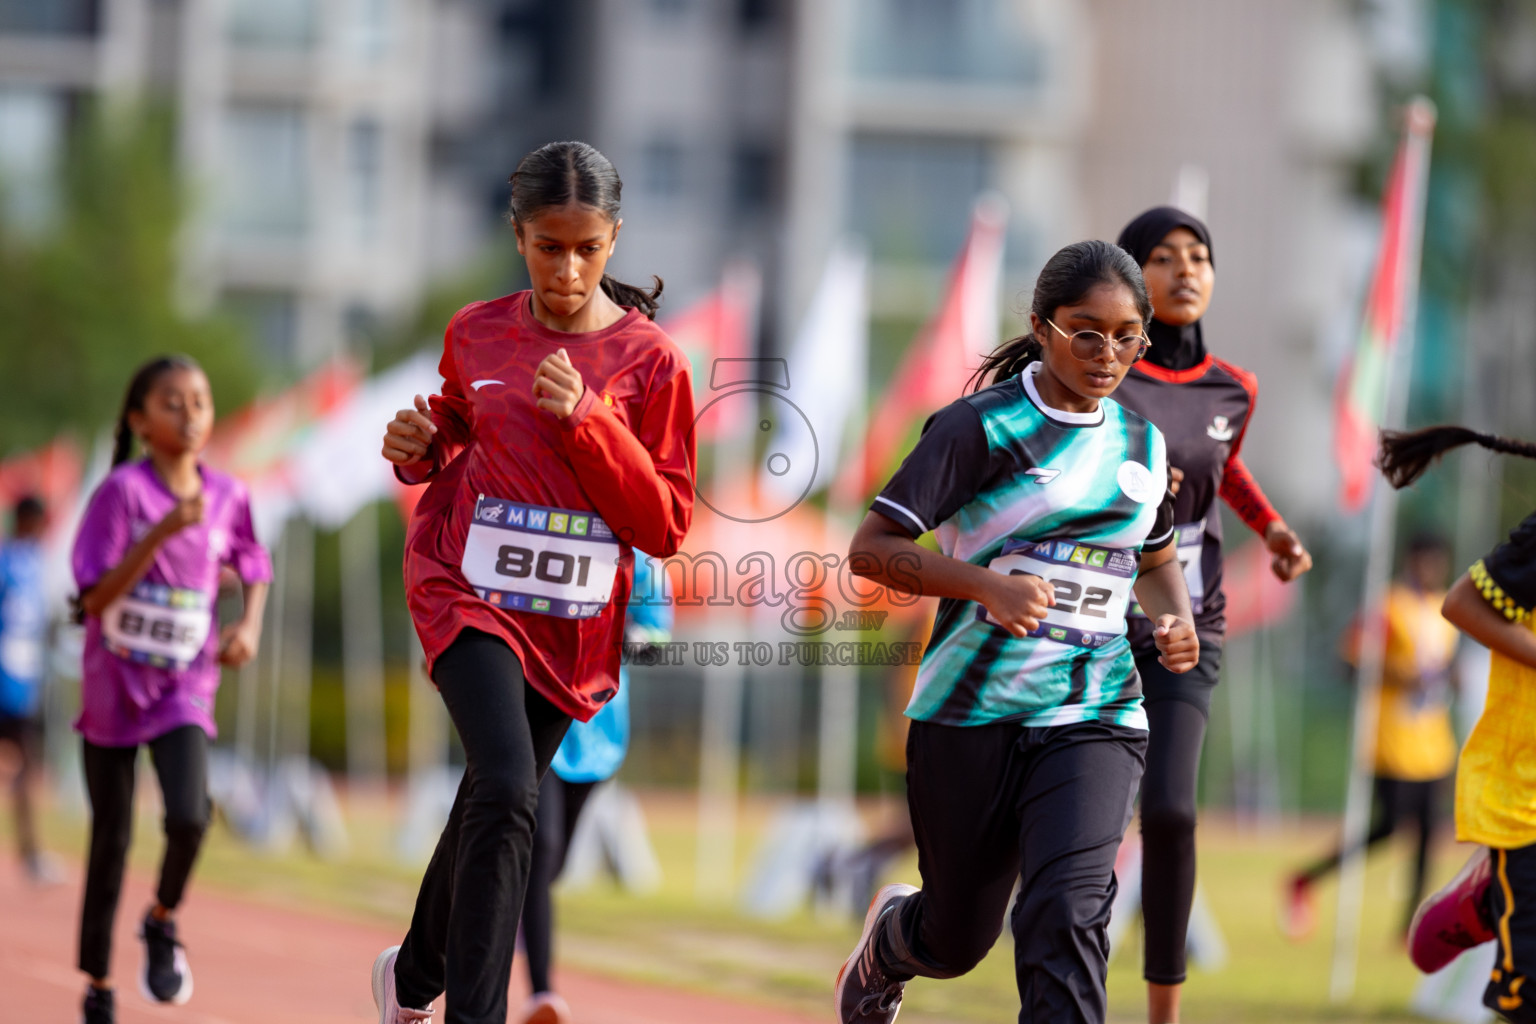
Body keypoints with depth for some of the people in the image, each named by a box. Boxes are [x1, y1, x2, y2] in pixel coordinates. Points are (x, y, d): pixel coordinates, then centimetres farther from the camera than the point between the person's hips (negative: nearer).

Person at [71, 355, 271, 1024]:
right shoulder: (122, 492, -14)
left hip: (185, 687, 2)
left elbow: (255, 568, 16)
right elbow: (95, 597, -20)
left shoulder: (226, 496, -2)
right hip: (113, 685, -2)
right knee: (112, 838, 5)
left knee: (189, 816, -21)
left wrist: (249, 626, -3)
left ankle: (162, 921, 9)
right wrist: (163, 530, -29)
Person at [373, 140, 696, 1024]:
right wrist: (421, 447, -1)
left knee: (490, 809, 16)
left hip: (573, 620, 1)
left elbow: (666, 523, -7)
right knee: (507, 794, -23)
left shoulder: (648, 360, -5)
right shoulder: (475, 335, 1)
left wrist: (587, 420, -18)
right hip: (468, 589, -1)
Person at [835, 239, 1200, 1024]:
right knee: (955, 943, 13)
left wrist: (1176, 621, 5)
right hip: (972, 715, -3)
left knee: (1068, 915, -21)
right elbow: (871, 549, -12)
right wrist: (987, 585, -27)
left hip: (1095, 718, 3)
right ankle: (886, 941, 50)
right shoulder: (982, 428, -8)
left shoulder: (1141, 445, 9)